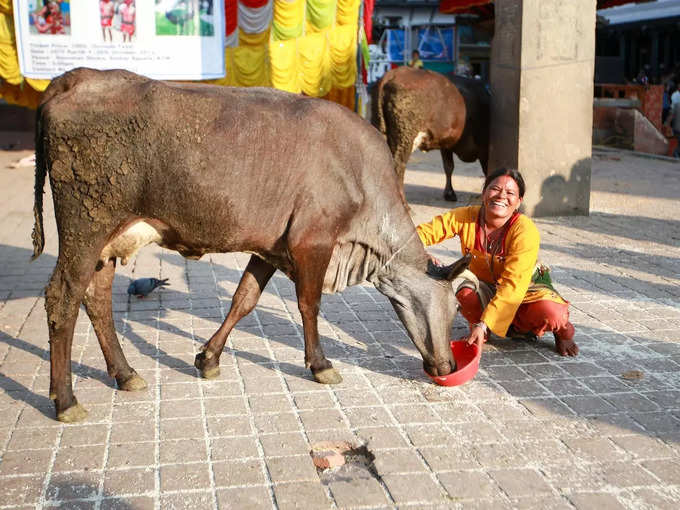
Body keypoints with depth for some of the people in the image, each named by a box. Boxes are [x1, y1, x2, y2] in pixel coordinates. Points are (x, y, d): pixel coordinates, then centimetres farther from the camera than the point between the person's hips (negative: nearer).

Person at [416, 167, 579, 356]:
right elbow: (423, 232, -19)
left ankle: (563, 333, 5)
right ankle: (479, 333, 0)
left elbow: (513, 284, -34)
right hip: (484, 288, 3)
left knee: (550, 313, -34)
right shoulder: (466, 217, -16)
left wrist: (483, 324, -42)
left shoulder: (525, 231, -27)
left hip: (524, 288, -2)